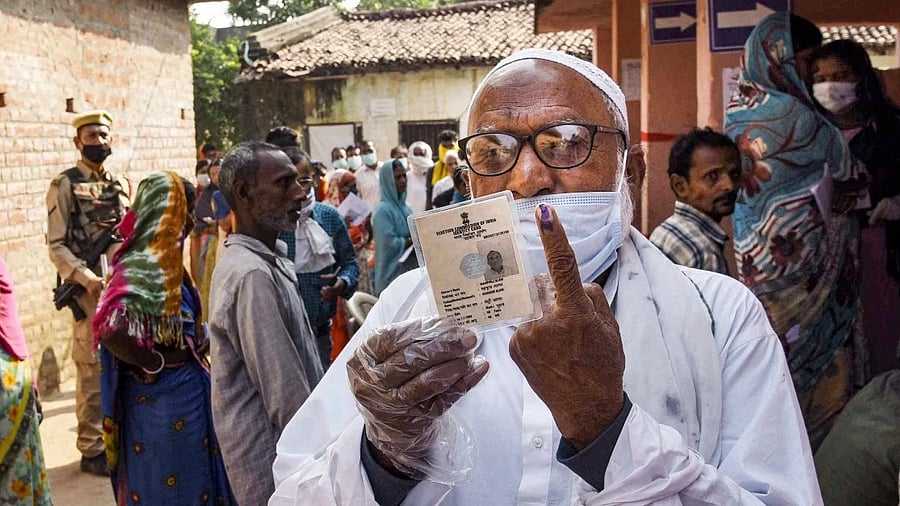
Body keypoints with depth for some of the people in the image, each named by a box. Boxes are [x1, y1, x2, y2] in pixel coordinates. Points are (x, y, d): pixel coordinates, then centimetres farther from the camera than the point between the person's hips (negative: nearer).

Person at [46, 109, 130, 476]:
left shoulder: (121, 184, 14)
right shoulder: (65, 185, -3)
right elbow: (56, 245, -9)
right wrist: (86, 277, -22)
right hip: (89, 290, -6)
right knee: (92, 371, -2)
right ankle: (92, 449, 8)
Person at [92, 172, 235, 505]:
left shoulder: (160, 260, 6)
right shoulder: (141, 267, -22)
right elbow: (113, 330, -35)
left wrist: (203, 335, 1)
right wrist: (155, 363, -21)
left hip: (185, 389, 9)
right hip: (164, 396, -9)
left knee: (192, 476, 20)